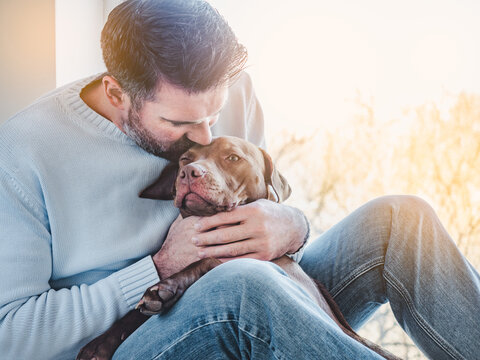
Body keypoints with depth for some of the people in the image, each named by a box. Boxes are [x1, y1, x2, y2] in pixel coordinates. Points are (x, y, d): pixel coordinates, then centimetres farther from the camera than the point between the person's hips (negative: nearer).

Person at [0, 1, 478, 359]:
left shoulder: (230, 94, -2)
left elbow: (274, 204, 11)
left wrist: (290, 228, -16)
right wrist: (161, 266, -22)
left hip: (252, 318, 5)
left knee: (398, 217, -13)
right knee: (244, 284, -39)